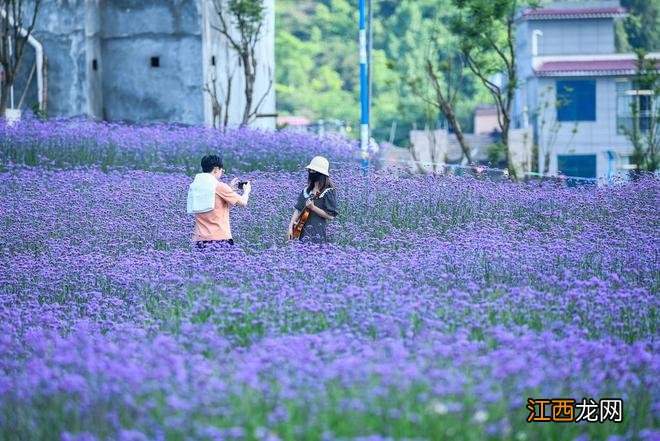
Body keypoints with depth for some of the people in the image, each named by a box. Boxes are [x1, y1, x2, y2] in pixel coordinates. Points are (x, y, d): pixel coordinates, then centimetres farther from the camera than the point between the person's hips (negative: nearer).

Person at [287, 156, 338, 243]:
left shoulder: (328, 192, -4)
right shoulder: (306, 191, 14)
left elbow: (331, 216, -10)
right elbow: (298, 210, 13)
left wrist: (312, 207, -17)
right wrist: (290, 227, 2)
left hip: (318, 234, -6)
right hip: (303, 232, 6)